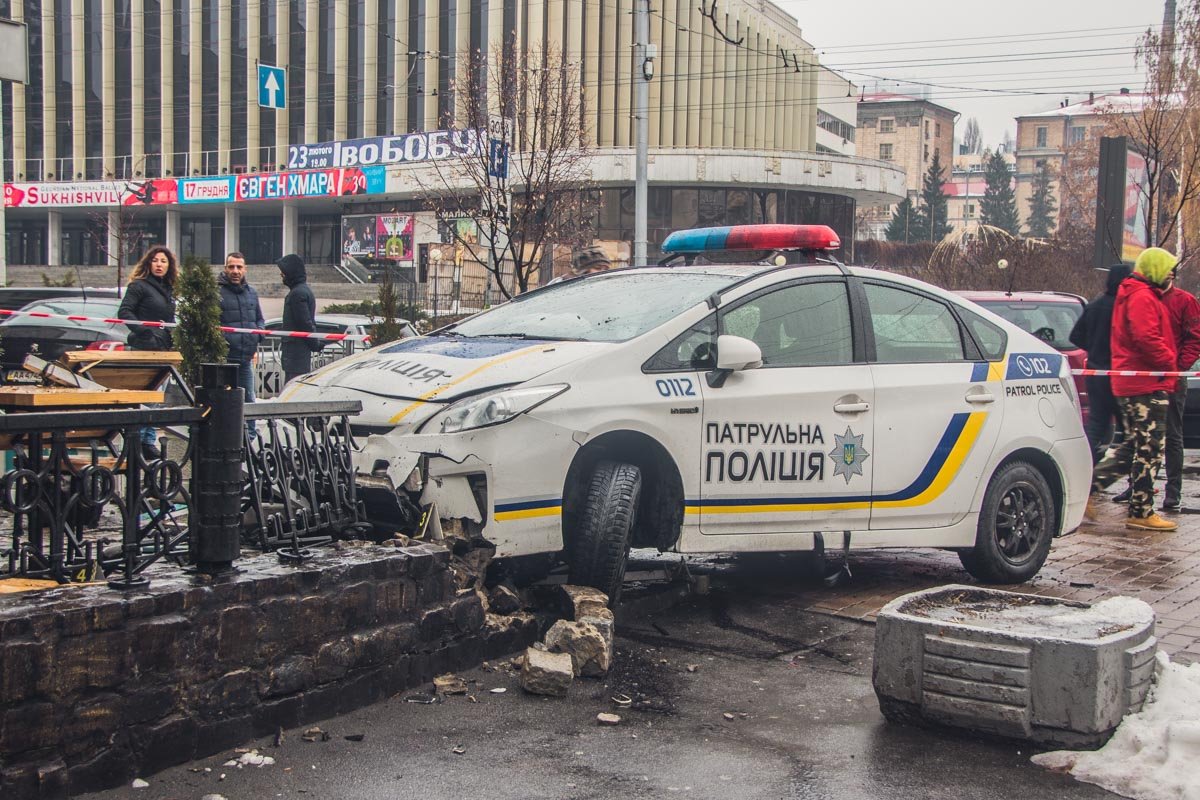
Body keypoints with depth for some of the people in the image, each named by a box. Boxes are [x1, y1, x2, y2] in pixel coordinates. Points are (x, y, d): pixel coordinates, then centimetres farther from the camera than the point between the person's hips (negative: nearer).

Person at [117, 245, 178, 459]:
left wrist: (173, 341, 11)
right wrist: (144, 332, -18)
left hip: (162, 351, 7)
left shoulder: (169, 290, 19)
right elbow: (124, 312, -10)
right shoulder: (139, 286, -3)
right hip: (143, 350, -7)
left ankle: (149, 443, 12)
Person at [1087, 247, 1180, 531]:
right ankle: (1141, 513, -1)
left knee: (1134, 447, 15)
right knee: (1149, 450, -5)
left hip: (1128, 384, 10)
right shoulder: (1143, 297, -12)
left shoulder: (1131, 295, 21)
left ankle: (1088, 487, 10)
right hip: (1147, 384, -10)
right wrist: (1170, 362, -13)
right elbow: (1147, 339, -23)